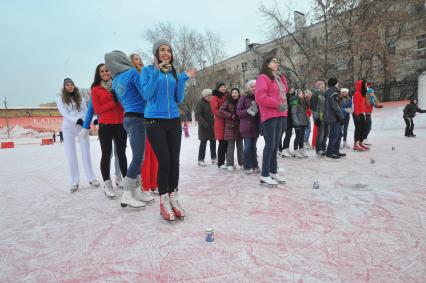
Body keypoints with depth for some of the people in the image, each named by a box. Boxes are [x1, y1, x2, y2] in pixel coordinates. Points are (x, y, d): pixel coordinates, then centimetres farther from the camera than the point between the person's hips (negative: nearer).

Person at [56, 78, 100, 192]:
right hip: (68, 128, -1)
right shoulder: (60, 99, 5)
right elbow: (64, 113, -6)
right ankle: (74, 182, 8)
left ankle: (91, 178, 11)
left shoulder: (80, 98, 12)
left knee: (86, 153, 2)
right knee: (71, 156, 1)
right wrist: (76, 121, -21)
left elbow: (86, 112, 9)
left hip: (82, 127, 1)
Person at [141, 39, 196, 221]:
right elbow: (146, 95, -10)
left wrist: (183, 79, 0)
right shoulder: (148, 70, 3)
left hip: (174, 121, 4)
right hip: (155, 121, -4)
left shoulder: (174, 73, 13)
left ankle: (174, 199, 16)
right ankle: (164, 202, 8)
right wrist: (156, 72, -13)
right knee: (164, 162, -9)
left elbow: (179, 99, 9)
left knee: (175, 162, 2)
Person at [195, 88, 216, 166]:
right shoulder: (200, 103, -8)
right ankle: (200, 160, 7)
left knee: (213, 142, 11)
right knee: (203, 142, -2)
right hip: (204, 127, -6)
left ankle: (213, 158, 24)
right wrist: (204, 123, -22)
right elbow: (197, 115, -14)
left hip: (212, 126, 6)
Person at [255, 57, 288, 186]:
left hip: (279, 115, 9)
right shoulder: (263, 78, -6)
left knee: (276, 145, 11)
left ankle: (273, 172, 20)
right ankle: (265, 175, -4)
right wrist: (277, 104, -17)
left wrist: (281, 76, 16)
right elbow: (260, 97, -17)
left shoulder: (277, 78, 23)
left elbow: (284, 90, 26)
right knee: (270, 145, -11)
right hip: (269, 115, -9)